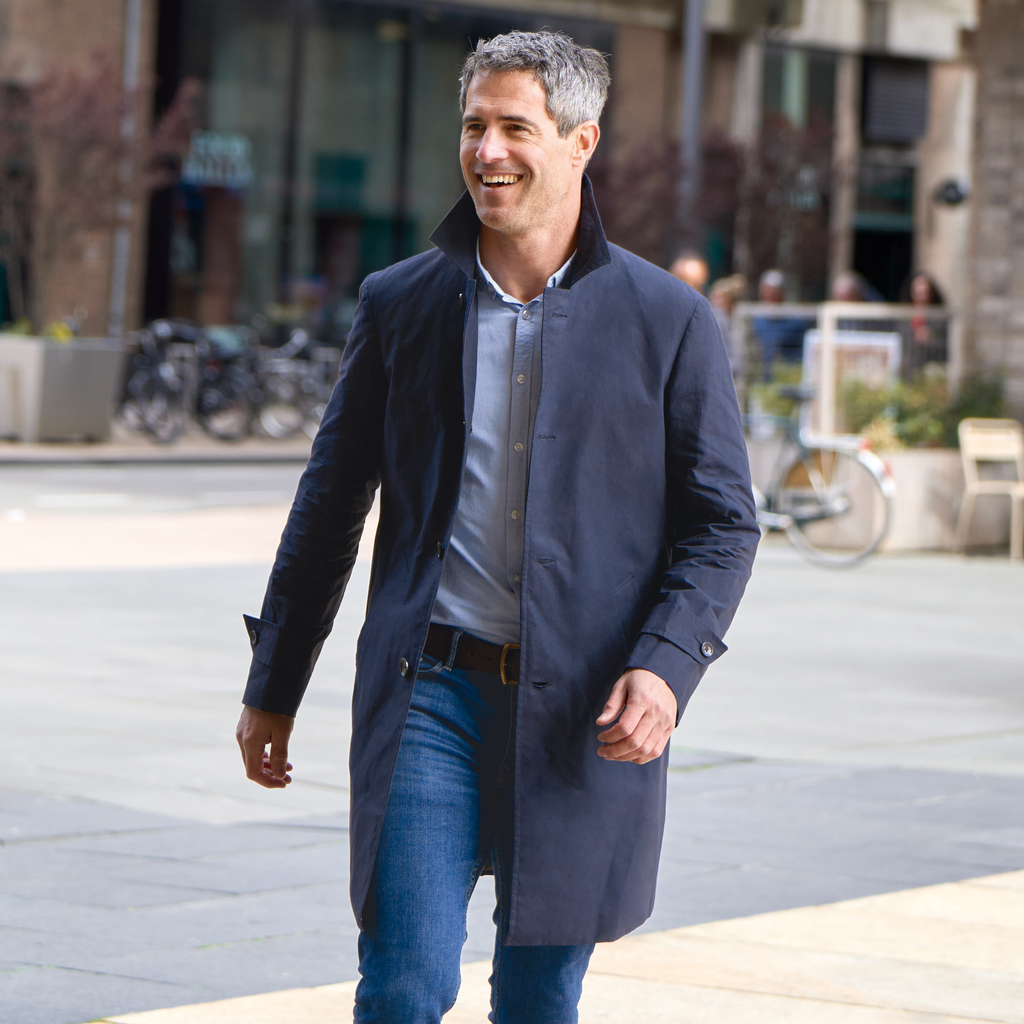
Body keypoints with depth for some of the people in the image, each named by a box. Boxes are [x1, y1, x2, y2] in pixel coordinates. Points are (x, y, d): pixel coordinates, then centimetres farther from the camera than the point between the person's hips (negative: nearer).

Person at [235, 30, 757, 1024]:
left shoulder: (667, 320, 1)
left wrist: (666, 666, -14)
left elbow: (722, 523, 3)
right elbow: (331, 503, 14)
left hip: (582, 712, 0)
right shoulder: (400, 303, 6)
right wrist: (272, 687, 15)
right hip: (430, 691, 0)